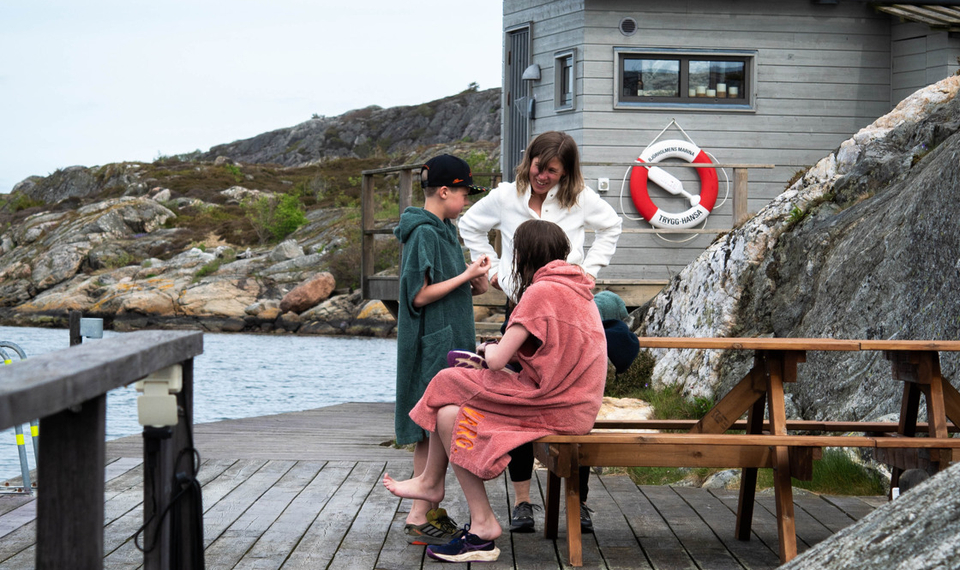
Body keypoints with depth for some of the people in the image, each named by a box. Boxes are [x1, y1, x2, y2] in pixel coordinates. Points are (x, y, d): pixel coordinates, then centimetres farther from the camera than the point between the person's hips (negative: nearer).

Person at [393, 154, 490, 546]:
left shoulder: (445, 231, 16)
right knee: (432, 430, -8)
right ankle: (418, 518, -6)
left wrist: (471, 287, 3)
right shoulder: (424, 233, -14)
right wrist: (467, 277, -15)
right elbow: (420, 295, -18)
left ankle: (432, 511, 16)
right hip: (432, 347, -10)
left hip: (449, 343, 10)